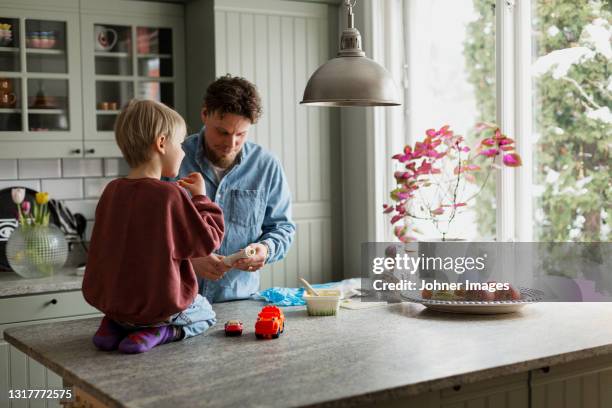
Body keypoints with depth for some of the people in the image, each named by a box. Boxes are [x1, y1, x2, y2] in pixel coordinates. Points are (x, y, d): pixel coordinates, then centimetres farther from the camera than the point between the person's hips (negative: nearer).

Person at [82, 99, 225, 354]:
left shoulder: (112, 191, 0)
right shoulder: (170, 195, -19)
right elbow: (208, 240, -12)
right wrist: (200, 197, 0)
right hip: (161, 303, -6)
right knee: (205, 314, 25)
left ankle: (116, 326, 8)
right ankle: (160, 332, -4)